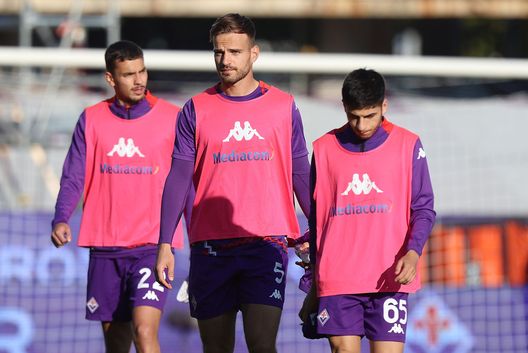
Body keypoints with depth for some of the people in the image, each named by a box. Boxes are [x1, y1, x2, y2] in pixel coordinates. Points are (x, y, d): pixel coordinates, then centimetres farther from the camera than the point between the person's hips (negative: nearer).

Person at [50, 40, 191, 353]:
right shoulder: (92, 119, 7)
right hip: (105, 248, 3)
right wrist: (61, 220, -13)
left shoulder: (172, 117, 1)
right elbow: (74, 177, 5)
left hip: (152, 247, -3)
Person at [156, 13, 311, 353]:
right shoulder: (196, 109, 6)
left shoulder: (283, 106, 6)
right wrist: (165, 243, -1)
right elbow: (178, 180, 6)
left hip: (267, 243, -2)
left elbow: (301, 175, 11)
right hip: (210, 245, 2)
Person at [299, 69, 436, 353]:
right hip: (336, 282, 1)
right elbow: (317, 219, 15)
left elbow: (423, 208, 5)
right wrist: (313, 287, 16)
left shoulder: (408, 146, 4)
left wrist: (413, 252, -15)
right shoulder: (324, 149, 10)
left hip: (389, 279, -1)